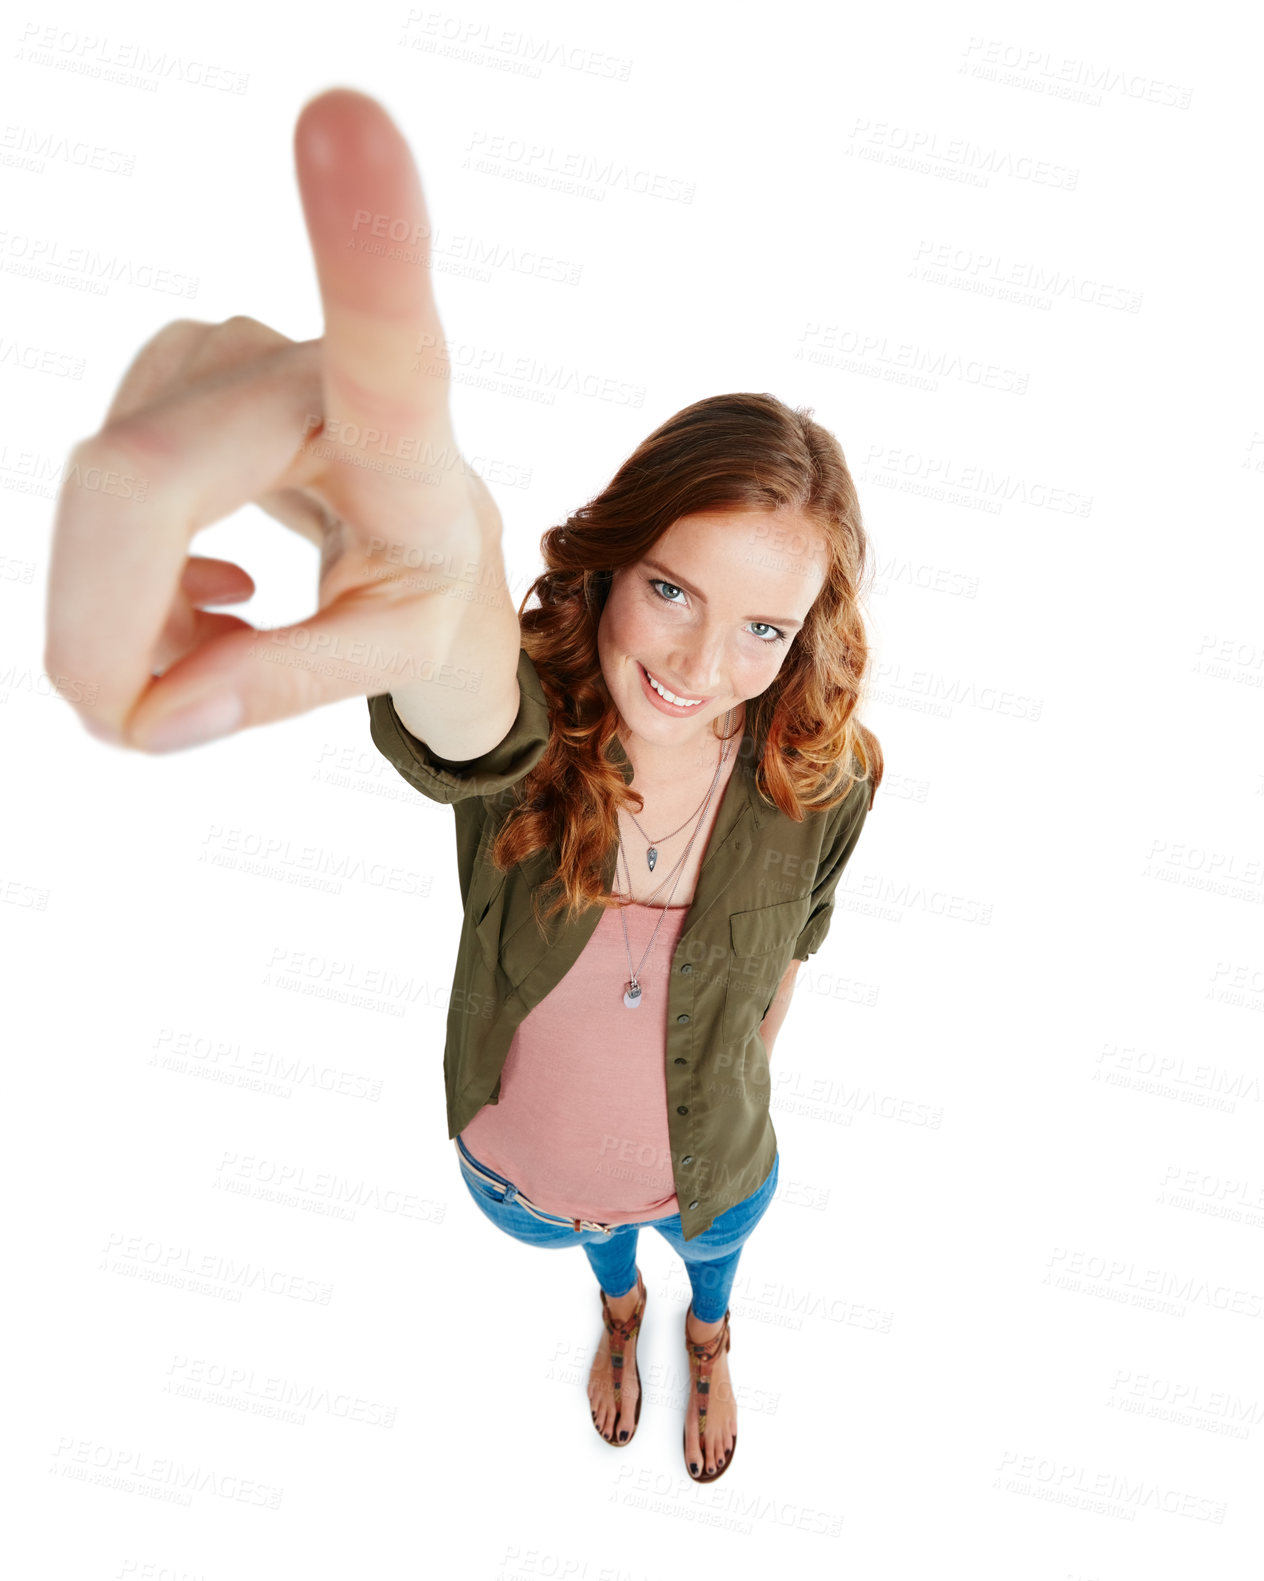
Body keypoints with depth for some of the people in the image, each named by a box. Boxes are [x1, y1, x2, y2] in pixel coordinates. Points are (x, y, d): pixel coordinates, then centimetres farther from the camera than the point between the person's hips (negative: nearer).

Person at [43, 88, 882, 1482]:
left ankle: (709, 1336, 77)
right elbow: (474, 715, -62)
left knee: (709, 1252, 36)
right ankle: (621, 1311, 77)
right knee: (595, 1253, 36)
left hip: (704, 1161, 0)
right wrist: (446, 576, -85)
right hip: (523, 1161, 0)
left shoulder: (822, 778, -28)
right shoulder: (523, 716, -35)